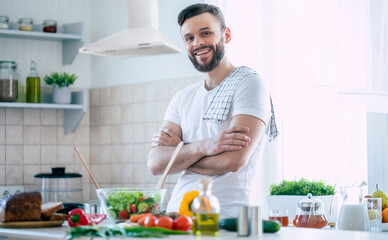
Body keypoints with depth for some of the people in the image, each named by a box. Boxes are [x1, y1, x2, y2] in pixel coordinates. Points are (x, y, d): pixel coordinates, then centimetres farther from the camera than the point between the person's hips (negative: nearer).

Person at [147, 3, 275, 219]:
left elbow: (232, 160, -14)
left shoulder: (249, 84, -2)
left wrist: (177, 150, 0)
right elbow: (156, 164, 4)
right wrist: (203, 147, -13)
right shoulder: (183, 99, 16)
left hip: (227, 216, -5)